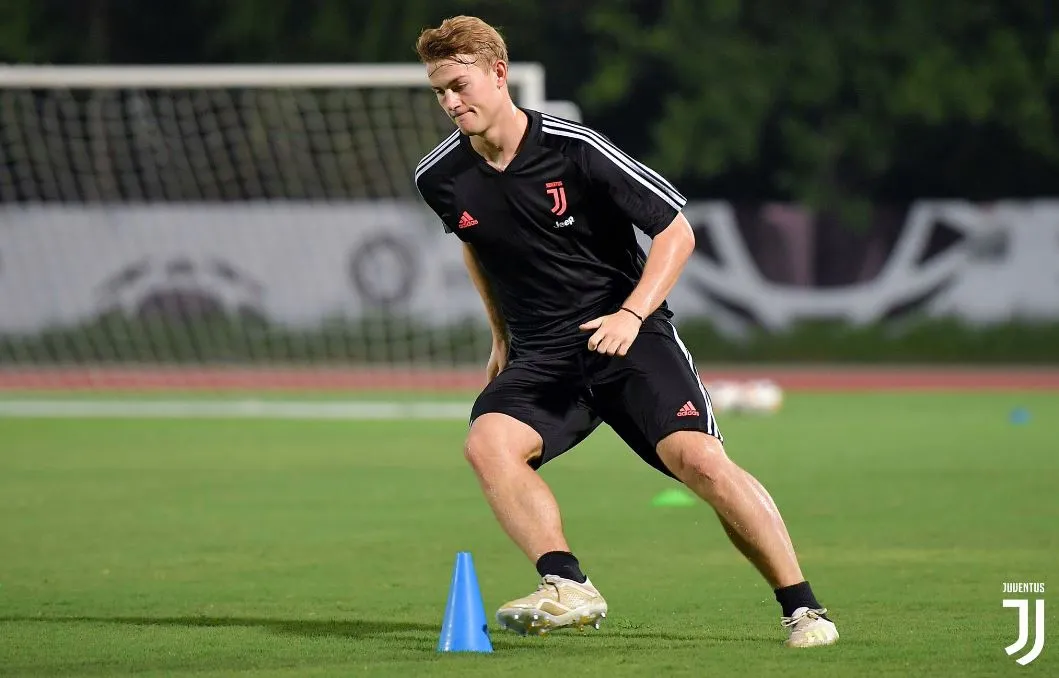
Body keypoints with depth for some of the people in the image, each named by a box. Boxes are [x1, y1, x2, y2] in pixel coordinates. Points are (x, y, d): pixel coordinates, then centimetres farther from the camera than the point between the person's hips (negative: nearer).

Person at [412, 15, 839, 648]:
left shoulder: (574, 149, -14)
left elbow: (676, 230, -9)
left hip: (628, 335, -4)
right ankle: (569, 588, -27)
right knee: (487, 442, -26)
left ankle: (802, 607, -8)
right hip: (539, 354, 4)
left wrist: (631, 315, -21)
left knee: (700, 459, -21)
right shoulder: (441, 178, 0)